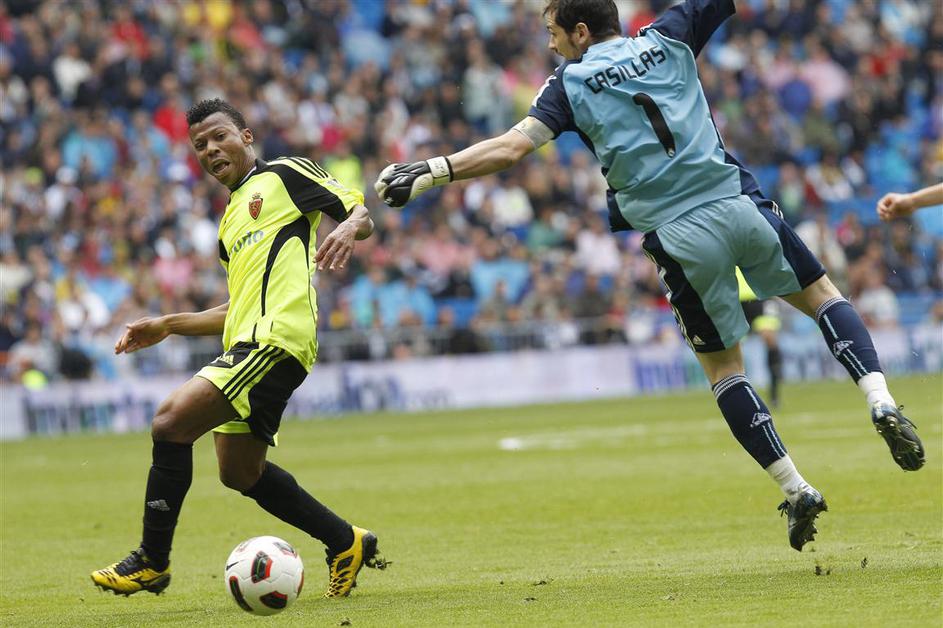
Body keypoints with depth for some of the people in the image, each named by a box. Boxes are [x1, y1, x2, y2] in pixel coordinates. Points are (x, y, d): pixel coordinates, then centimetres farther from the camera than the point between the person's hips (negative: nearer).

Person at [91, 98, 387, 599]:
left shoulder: (283, 174, 5)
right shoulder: (231, 219, 28)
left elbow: (360, 210, -1)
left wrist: (349, 226, -25)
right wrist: (167, 325, 28)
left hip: (277, 341, -10)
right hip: (246, 344, 10)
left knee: (171, 422, -19)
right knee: (240, 472, 13)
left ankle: (152, 562, -11)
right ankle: (347, 544, 25)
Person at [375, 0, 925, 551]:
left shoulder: (570, 84, 4)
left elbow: (513, 147, -7)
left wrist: (434, 171, -6)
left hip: (681, 238, -2)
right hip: (740, 205, 2)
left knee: (724, 367, 13)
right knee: (823, 295, 19)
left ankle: (796, 491, 6)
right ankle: (880, 400, -6)